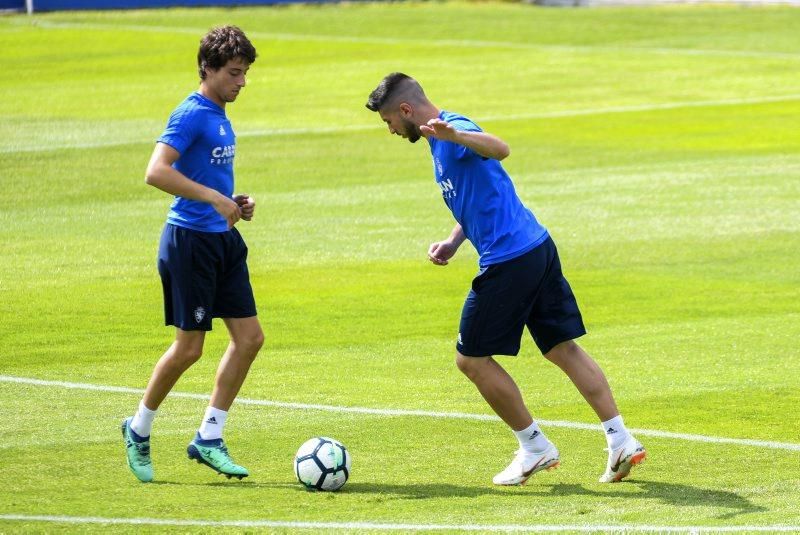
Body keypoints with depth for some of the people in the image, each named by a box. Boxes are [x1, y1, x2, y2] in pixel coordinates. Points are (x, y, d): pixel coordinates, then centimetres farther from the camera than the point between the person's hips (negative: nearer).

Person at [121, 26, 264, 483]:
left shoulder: (220, 116, 13)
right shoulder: (191, 115, -14)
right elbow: (156, 172, -25)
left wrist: (236, 202, 10)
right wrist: (215, 199, -25)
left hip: (224, 240, 9)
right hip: (190, 240, -9)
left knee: (250, 337, 3)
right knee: (189, 347, -3)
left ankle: (209, 438, 9)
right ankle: (139, 429, 18)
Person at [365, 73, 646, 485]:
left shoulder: (454, 128, -11)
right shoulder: (442, 138, 21)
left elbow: (499, 149, -33)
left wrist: (454, 135, -51)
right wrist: (452, 243, 14)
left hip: (509, 260, -10)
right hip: (537, 247, 10)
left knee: (472, 358, 2)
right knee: (563, 349, 9)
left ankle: (534, 447, 9)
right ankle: (620, 440, 4)